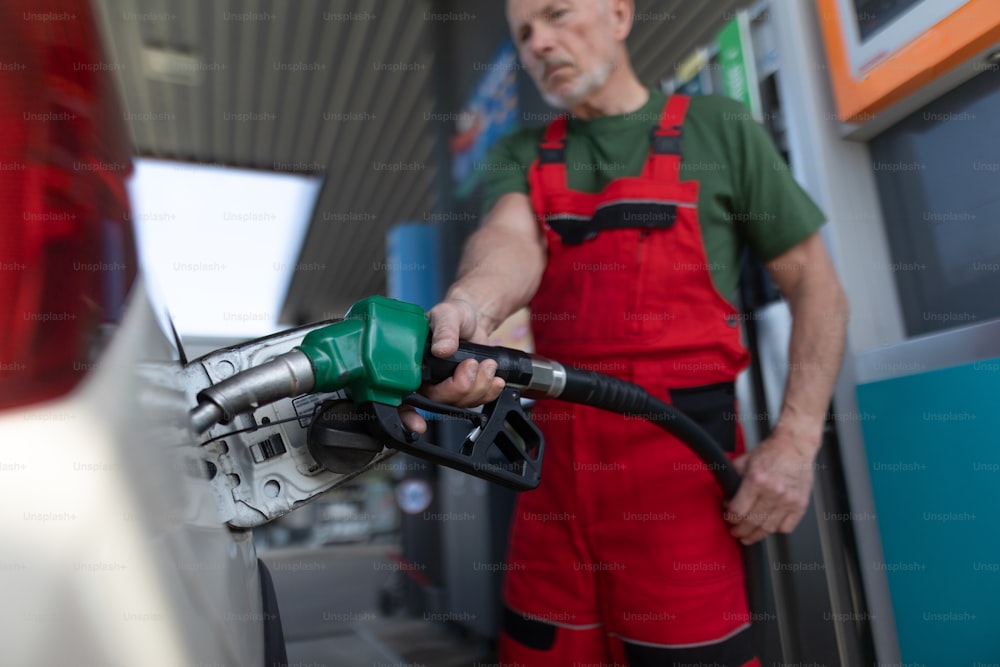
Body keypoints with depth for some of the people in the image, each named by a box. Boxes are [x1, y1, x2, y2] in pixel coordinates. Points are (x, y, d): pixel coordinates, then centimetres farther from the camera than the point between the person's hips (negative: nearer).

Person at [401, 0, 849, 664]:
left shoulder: (719, 129, 5)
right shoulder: (521, 156, 12)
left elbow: (815, 285, 4)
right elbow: (509, 239, -10)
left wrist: (797, 438, -7)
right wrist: (470, 308, -34)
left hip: (681, 461, -2)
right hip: (557, 462, 3)